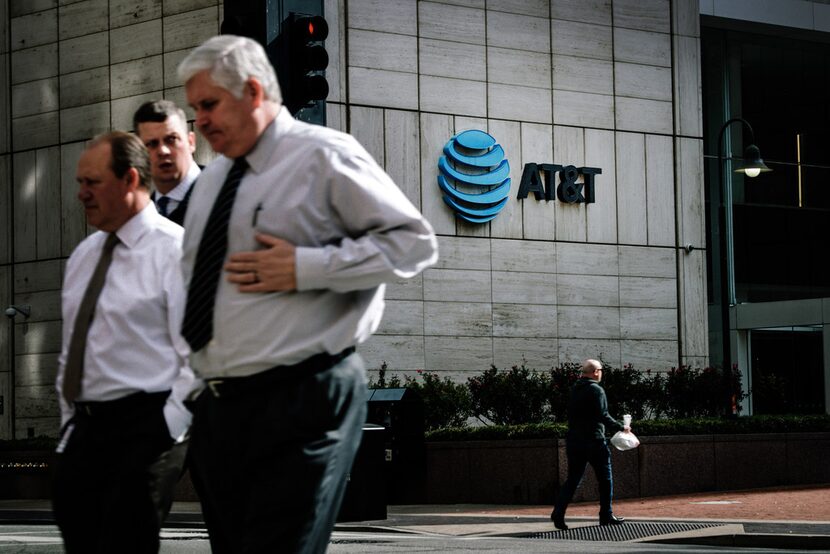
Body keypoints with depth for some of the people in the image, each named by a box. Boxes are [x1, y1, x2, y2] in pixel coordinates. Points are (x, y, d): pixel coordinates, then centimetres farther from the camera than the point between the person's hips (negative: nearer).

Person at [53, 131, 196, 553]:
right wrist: (69, 424, 18)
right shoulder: (83, 255, 17)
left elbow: (197, 356, -12)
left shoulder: (175, 250, -8)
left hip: (142, 429, -7)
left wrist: (166, 431, -16)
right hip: (83, 426, 7)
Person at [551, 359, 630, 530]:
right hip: (593, 440, -7)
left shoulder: (574, 389, 12)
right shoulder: (596, 390, -11)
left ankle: (558, 513, -7)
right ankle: (606, 515, 12)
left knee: (573, 479, 7)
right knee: (605, 479, 7)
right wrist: (621, 427, -7)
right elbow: (603, 416, -18)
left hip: (574, 440, 7)